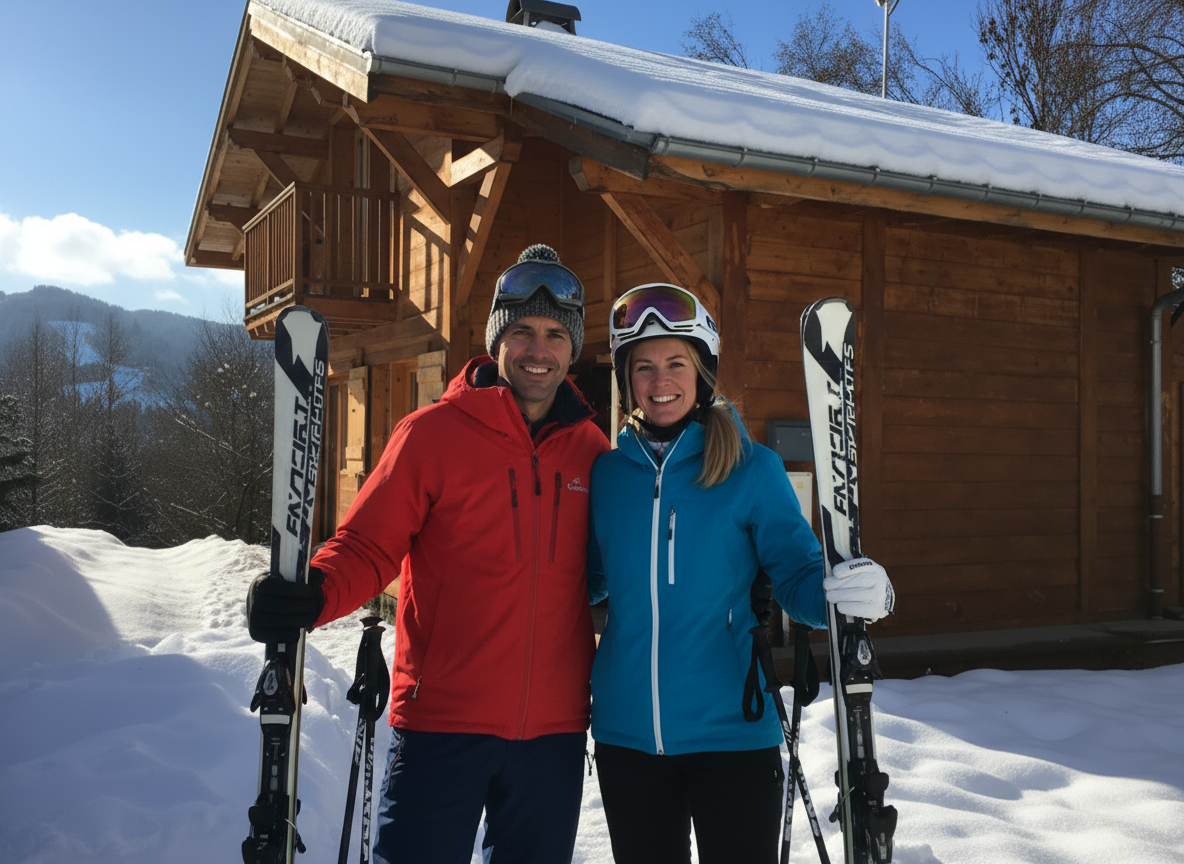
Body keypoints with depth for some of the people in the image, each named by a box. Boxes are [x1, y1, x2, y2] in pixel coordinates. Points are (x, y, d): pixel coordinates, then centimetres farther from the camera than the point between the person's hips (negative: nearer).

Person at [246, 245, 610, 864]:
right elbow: (367, 545, -9)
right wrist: (312, 594, -27)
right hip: (442, 722, -4)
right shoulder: (432, 433, -6)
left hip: (554, 731, 4)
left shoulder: (592, 451, 5)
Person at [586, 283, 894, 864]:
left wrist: (858, 591, -26)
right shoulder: (606, 474, 4)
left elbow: (799, 575, -6)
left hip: (733, 732, -2)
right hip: (627, 735, 3)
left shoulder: (753, 468, -4)